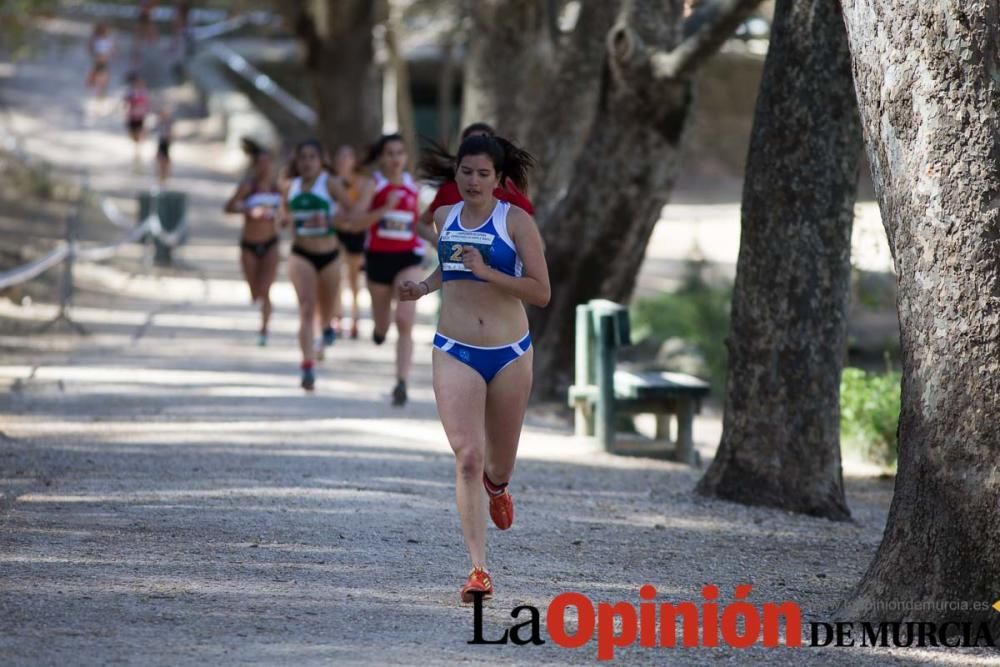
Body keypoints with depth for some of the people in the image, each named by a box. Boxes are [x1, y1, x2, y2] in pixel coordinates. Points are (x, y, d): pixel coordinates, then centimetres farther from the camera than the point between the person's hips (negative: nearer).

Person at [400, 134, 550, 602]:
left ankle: (497, 484, 54)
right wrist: (424, 287, 8)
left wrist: (487, 271, -22)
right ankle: (478, 568, -13)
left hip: (509, 353, -1)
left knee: (500, 460, 14)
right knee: (467, 457, -13)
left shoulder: (516, 222, -6)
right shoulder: (444, 218, 6)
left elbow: (541, 292, -12)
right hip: (455, 352, 1)